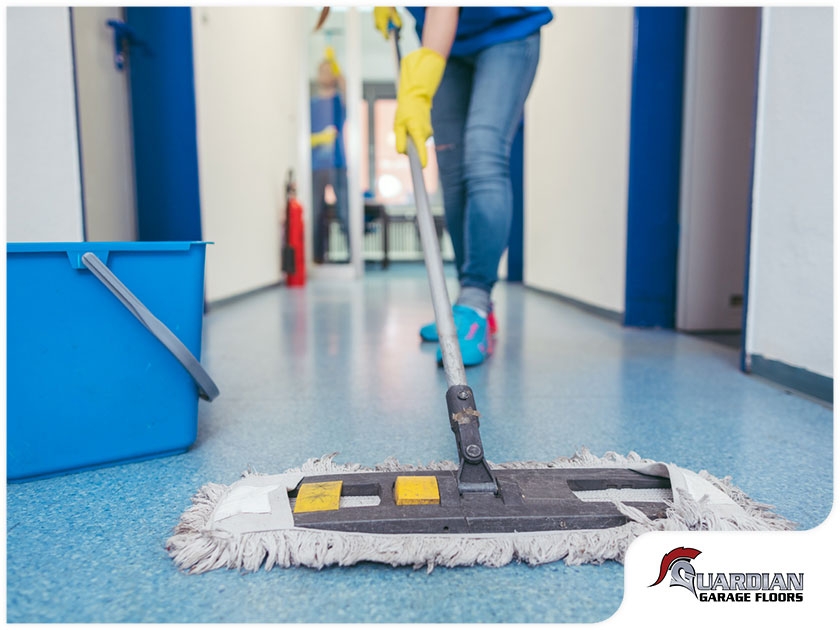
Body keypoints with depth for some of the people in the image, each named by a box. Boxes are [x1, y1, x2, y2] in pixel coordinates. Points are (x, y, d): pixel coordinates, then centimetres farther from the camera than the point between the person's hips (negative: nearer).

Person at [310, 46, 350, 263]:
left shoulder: (339, 99, 10)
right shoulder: (311, 103, 15)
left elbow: (343, 82, -13)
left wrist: (333, 60, -26)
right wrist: (319, 138, -8)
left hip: (337, 163, -2)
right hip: (316, 166, 2)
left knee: (344, 211, -8)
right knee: (317, 213, 0)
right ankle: (318, 255, 6)